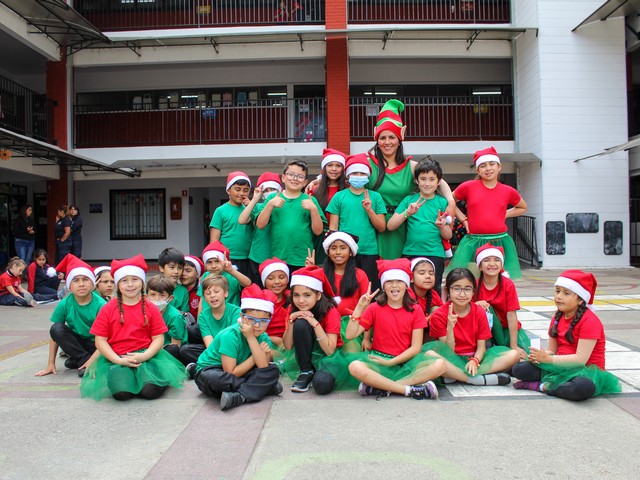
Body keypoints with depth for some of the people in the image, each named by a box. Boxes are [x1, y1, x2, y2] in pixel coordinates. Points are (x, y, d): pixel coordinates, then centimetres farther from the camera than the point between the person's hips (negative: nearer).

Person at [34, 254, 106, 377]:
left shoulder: (101, 305, -19)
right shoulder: (65, 304, -11)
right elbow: (55, 334, -7)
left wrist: (91, 361, -29)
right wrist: (50, 364, -10)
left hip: (95, 344, -3)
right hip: (76, 342, 3)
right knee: (56, 328, -24)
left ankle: (77, 360, -9)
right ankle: (84, 359, -17)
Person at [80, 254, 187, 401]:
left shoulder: (151, 308, 6)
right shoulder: (108, 309, 4)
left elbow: (159, 338, 2)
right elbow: (100, 340, 1)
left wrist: (144, 356, -15)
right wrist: (117, 360, -12)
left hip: (146, 356, 0)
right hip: (117, 359, 1)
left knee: (150, 391, -26)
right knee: (121, 392, -26)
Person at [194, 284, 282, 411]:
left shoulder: (263, 337, -8)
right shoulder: (230, 336, -24)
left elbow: (264, 367, -23)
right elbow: (230, 374, -25)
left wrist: (251, 337, -29)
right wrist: (254, 357, -18)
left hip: (238, 372, 4)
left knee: (273, 371, -14)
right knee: (213, 378, -40)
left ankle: (239, 396, -30)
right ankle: (264, 387, -21)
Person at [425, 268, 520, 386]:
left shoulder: (479, 312, 3)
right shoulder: (439, 315, -6)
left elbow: (481, 347, 0)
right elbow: (448, 351, -10)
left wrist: (474, 361, -22)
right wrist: (450, 327, -25)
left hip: (474, 358, 4)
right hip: (452, 361, -4)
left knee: (513, 355, -19)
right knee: (429, 355, -36)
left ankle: (454, 376, -25)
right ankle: (478, 380, -27)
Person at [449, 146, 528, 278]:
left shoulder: (508, 191, 7)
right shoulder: (468, 187, 1)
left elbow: (523, 208, 25)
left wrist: (504, 214, 9)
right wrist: (464, 219, 5)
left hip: (500, 242, 2)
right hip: (474, 242, -1)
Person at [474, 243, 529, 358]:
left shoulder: (508, 285, -14)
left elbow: (512, 316, -17)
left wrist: (514, 346, -19)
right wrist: (476, 305, -31)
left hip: (508, 329, -1)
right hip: (487, 328, 1)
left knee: (525, 356, -24)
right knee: (486, 309, -29)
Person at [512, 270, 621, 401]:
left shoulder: (589, 321, -14)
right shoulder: (557, 317, 9)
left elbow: (581, 359, -21)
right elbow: (551, 350, 8)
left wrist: (547, 359, -22)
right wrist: (539, 357, -15)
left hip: (586, 370, -5)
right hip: (561, 366, 5)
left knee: (583, 387, -41)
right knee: (519, 369, -14)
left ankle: (541, 386, -21)